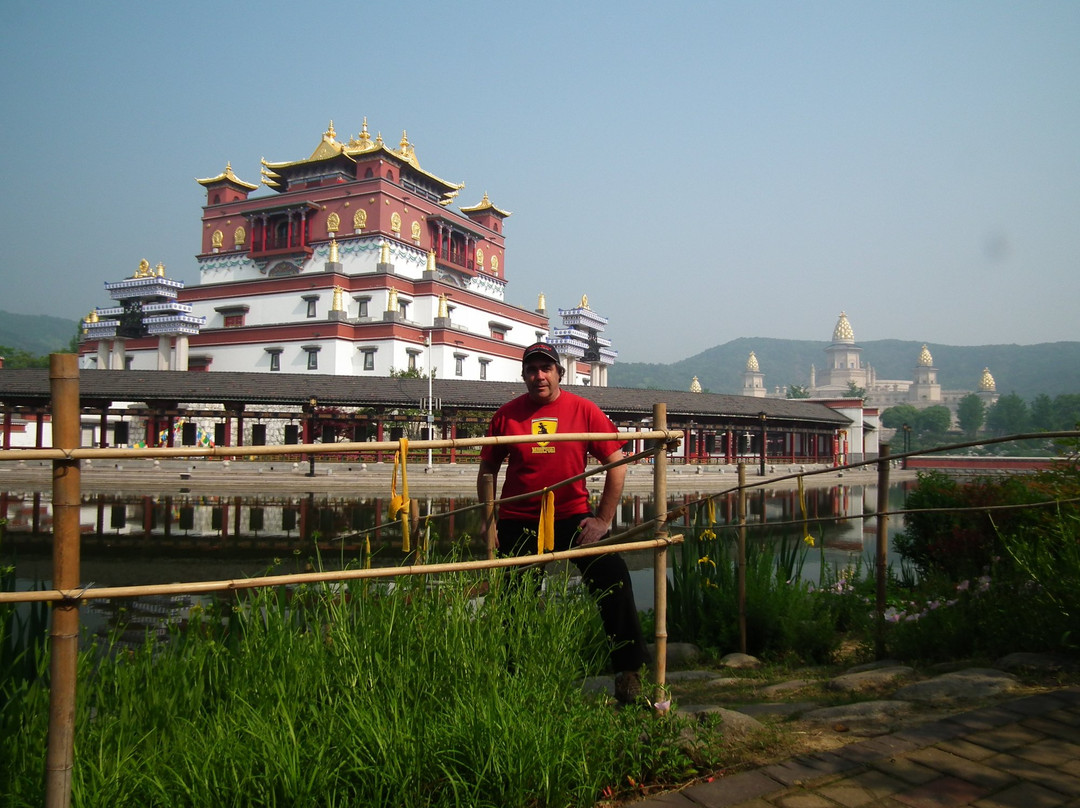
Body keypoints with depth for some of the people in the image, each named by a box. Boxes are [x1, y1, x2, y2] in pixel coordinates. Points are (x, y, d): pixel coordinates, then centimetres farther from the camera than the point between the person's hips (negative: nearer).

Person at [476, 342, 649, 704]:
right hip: (518, 521, 1)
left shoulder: (584, 411, -4)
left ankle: (629, 670, 3)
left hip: (573, 516, -1)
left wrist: (603, 520, -6)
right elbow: (488, 470, 9)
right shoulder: (507, 415, 0)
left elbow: (617, 463, -2)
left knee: (614, 579, -13)